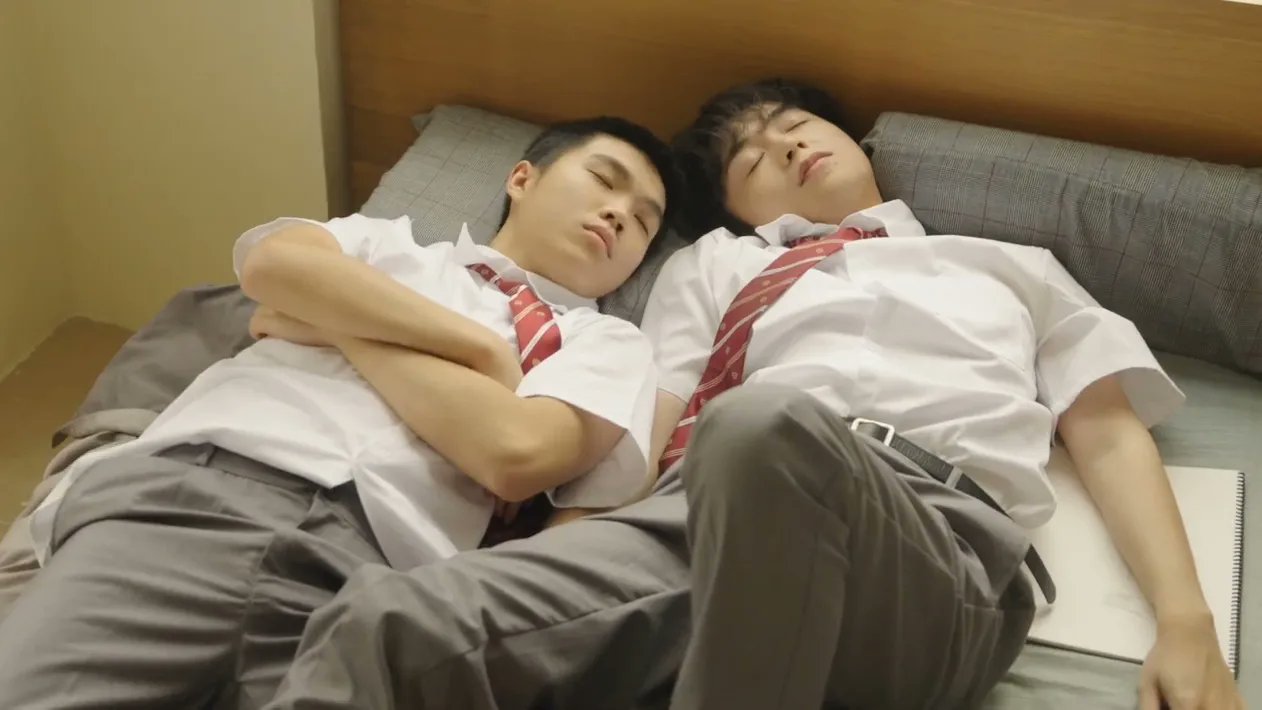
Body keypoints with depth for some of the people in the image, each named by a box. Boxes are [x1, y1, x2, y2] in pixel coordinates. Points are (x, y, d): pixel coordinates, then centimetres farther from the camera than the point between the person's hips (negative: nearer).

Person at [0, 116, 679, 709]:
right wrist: (481, 345, 4)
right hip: (182, 488, 1)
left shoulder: (606, 342, 22)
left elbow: (517, 453, 0)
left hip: (366, 562, -1)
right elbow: (273, 263, 4)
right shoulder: (386, 242, 28)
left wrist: (334, 320, 9)